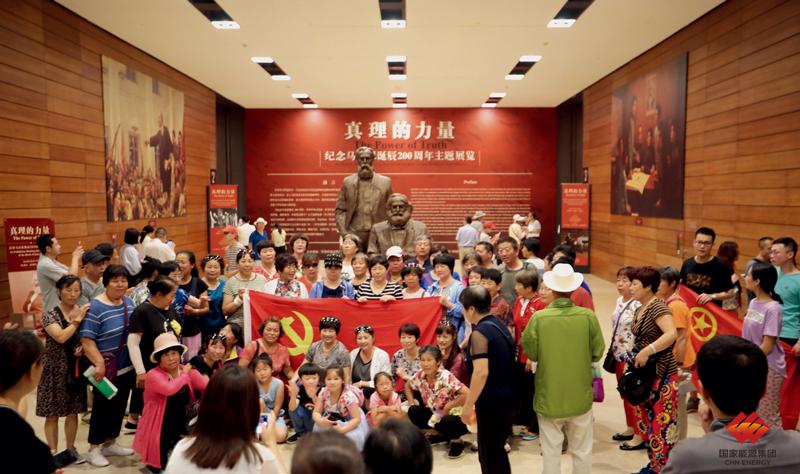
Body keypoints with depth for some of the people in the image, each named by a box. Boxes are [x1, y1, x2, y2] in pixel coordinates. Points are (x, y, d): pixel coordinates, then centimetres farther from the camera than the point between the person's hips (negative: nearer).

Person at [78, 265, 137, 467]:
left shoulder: (129, 302, 5)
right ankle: (93, 449, 19)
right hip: (107, 369, -7)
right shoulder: (95, 308, -17)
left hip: (127, 367, 7)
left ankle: (110, 443, 32)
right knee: (102, 407, 4)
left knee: (119, 406, 16)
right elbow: (86, 339, -20)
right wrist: (99, 363, -26)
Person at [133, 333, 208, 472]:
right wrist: (184, 375, -20)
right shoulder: (153, 375, -19)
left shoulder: (189, 371, -2)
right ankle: (154, 462, 30)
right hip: (159, 431, -4)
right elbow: (170, 389, -39)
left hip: (181, 427, 4)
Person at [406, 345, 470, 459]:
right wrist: (412, 405, -1)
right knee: (414, 412, -12)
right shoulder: (419, 376, -10)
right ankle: (441, 435, 6)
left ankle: (457, 442, -2)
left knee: (446, 422, -37)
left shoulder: (446, 377, -26)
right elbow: (407, 386, 12)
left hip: (456, 416, -6)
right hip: (436, 415, 6)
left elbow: (467, 394, -33)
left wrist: (449, 406, -24)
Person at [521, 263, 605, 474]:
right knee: (582, 451, 18)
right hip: (580, 394, 1)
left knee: (550, 452, 12)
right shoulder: (588, 316, -14)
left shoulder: (539, 317, -17)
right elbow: (597, 353, -4)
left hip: (549, 395, -1)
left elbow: (530, 353, -7)